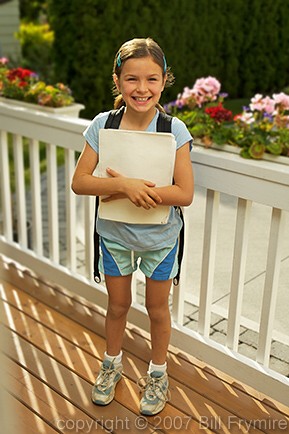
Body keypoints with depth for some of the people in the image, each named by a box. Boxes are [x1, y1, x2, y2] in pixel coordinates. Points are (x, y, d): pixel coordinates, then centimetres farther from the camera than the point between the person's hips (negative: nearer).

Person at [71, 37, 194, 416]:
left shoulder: (174, 130, -18)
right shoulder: (103, 125, -13)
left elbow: (184, 194, -23)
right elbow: (79, 182, -15)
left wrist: (125, 188, -28)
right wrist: (124, 185, -31)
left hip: (160, 237, -1)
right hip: (115, 233, 2)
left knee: (157, 308, 17)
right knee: (117, 305, 20)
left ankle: (158, 373, 42)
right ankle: (112, 363, 48)